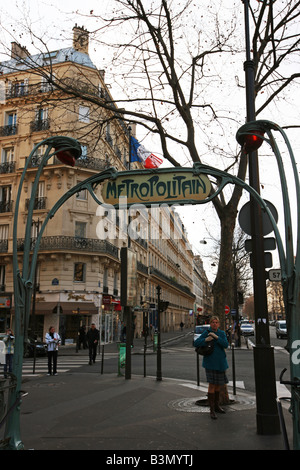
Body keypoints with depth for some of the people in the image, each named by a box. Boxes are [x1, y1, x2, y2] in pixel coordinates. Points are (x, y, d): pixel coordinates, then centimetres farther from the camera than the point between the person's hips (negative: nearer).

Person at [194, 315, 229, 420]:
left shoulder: (222, 333, 6)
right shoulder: (206, 333, -5)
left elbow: (226, 345, -8)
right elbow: (196, 343, -10)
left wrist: (216, 337, -18)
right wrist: (206, 339, -25)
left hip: (220, 362, 5)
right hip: (210, 362, -5)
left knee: (218, 384, 14)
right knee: (212, 384, -8)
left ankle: (216, 406, 30)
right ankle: (212, 410, -2)